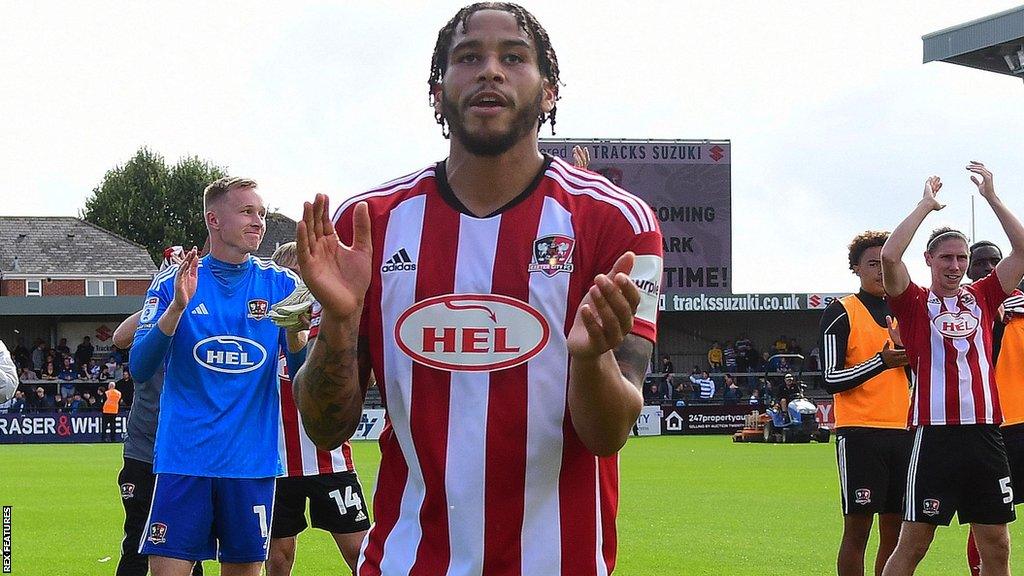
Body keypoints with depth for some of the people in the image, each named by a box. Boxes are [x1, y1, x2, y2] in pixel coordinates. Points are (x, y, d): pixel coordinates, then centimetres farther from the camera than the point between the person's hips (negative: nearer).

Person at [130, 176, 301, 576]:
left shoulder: (281, 285, 6)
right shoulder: (172, 284, 2)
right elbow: (139, 369, -5)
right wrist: (176, 308, -20)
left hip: (253, 461, 2)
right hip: (184, 458, -2)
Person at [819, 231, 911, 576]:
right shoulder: (841, 313, -2)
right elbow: (830, 379, -9)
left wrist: (910, 353, -3)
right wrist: (881, 361, -19)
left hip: (902, 431, 6)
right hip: (859, 432, -6)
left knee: (894, 528, 6)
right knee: (857, 527, -6)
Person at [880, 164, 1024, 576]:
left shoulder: (982, 298, 14)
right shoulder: (915, 304, 4)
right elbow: (889, 256, -12)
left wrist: (991, 197, 6)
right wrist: (925, 205, -4)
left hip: (984, 433, 4)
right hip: (934, 435, -4)